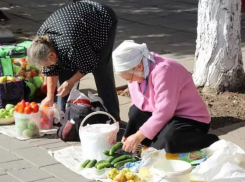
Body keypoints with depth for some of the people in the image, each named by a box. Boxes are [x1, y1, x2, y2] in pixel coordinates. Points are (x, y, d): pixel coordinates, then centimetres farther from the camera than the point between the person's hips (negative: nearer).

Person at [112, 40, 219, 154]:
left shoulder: (163, 70, -27)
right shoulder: (140, 72, -1)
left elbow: (164, 111, -31)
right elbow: (138, 106, 6)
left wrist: (139, 136, -28)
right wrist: (128, 136, -5)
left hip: (191, 120, -8)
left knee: (168, 139, -36)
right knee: (134, 113, -7)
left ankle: (213, 143, -12)